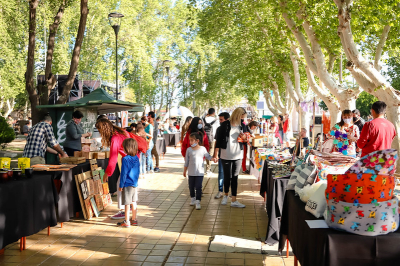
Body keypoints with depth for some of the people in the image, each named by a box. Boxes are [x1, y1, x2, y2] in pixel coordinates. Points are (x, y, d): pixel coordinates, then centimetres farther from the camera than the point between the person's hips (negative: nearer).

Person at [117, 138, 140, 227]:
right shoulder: (136, 158, 3)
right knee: (133, 202, 15)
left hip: (127, 185, -7)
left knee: (127, 204, 2)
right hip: (135, 184, 7)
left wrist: (121, 185, -8)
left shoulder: (125, 159, -18)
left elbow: (124, 174, -16)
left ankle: (126, 222, 10)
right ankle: (134, 219, 24)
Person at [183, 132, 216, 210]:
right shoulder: (189, 150, 0)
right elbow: (187, 161, 6)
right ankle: (193, 199, 32)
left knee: (198, 187, -6)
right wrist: (185, 171, 10)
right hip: (191, 172, 2)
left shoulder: (203, 149, -3)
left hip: (200, 172, -2)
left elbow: (208, 156, 9)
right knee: (191, 187, 12)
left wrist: (213, 158, -11)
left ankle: (198, 202, -2)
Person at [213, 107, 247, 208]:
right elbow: (219, 139, -4)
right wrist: (216, 153, -7)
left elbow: (244, 140, 20)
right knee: (227, 177, 2)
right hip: (226, 156, -4)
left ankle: (234, 200, 12)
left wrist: (244, 138, -4)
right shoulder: (225, 125, -6)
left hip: (238, 155, 4)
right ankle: (226, 195, 28)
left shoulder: (241, 126, 9)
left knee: (235, 177, 7)